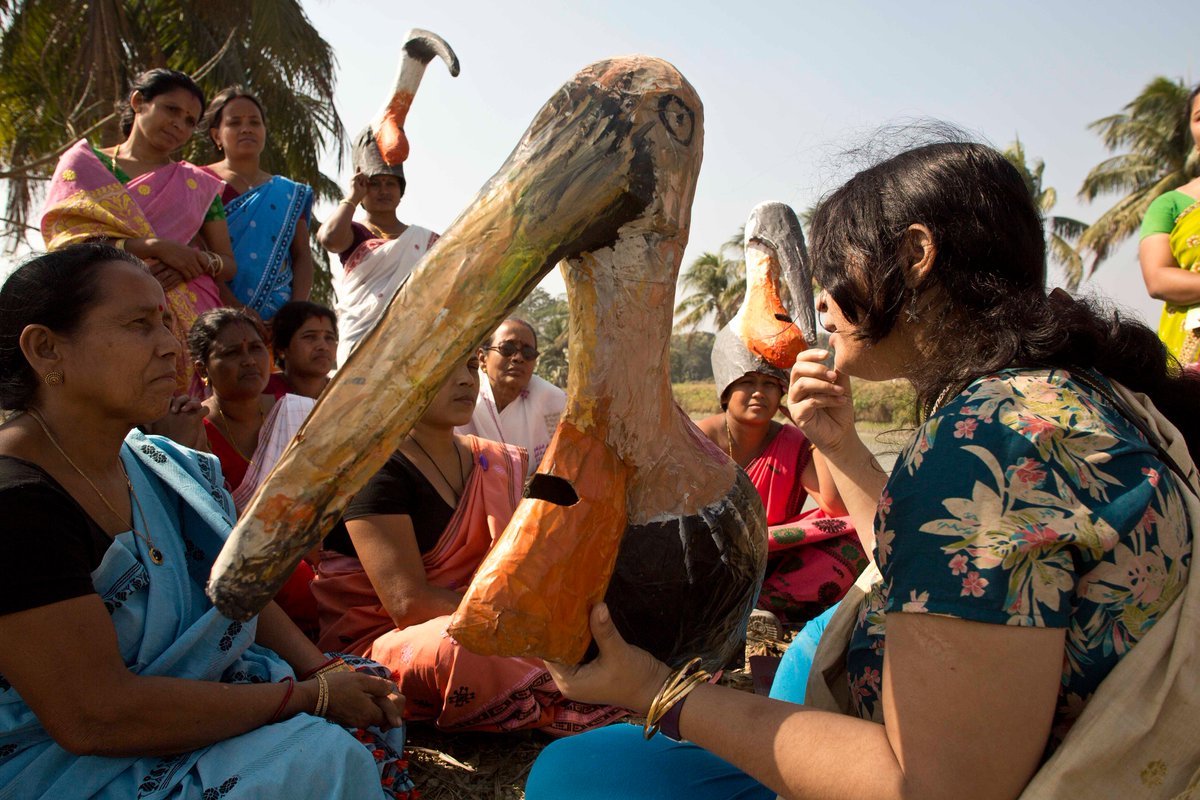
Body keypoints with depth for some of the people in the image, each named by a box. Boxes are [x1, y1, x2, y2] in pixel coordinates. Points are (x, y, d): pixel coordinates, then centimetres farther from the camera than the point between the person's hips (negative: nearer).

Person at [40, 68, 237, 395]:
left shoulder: (199, 184, 19)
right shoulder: (82, 163, 13)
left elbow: (229, 265, 13)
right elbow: (67, 242, -3)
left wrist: (199, 262, -10)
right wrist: (157, 248, -12)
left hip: (188, 323, 2)